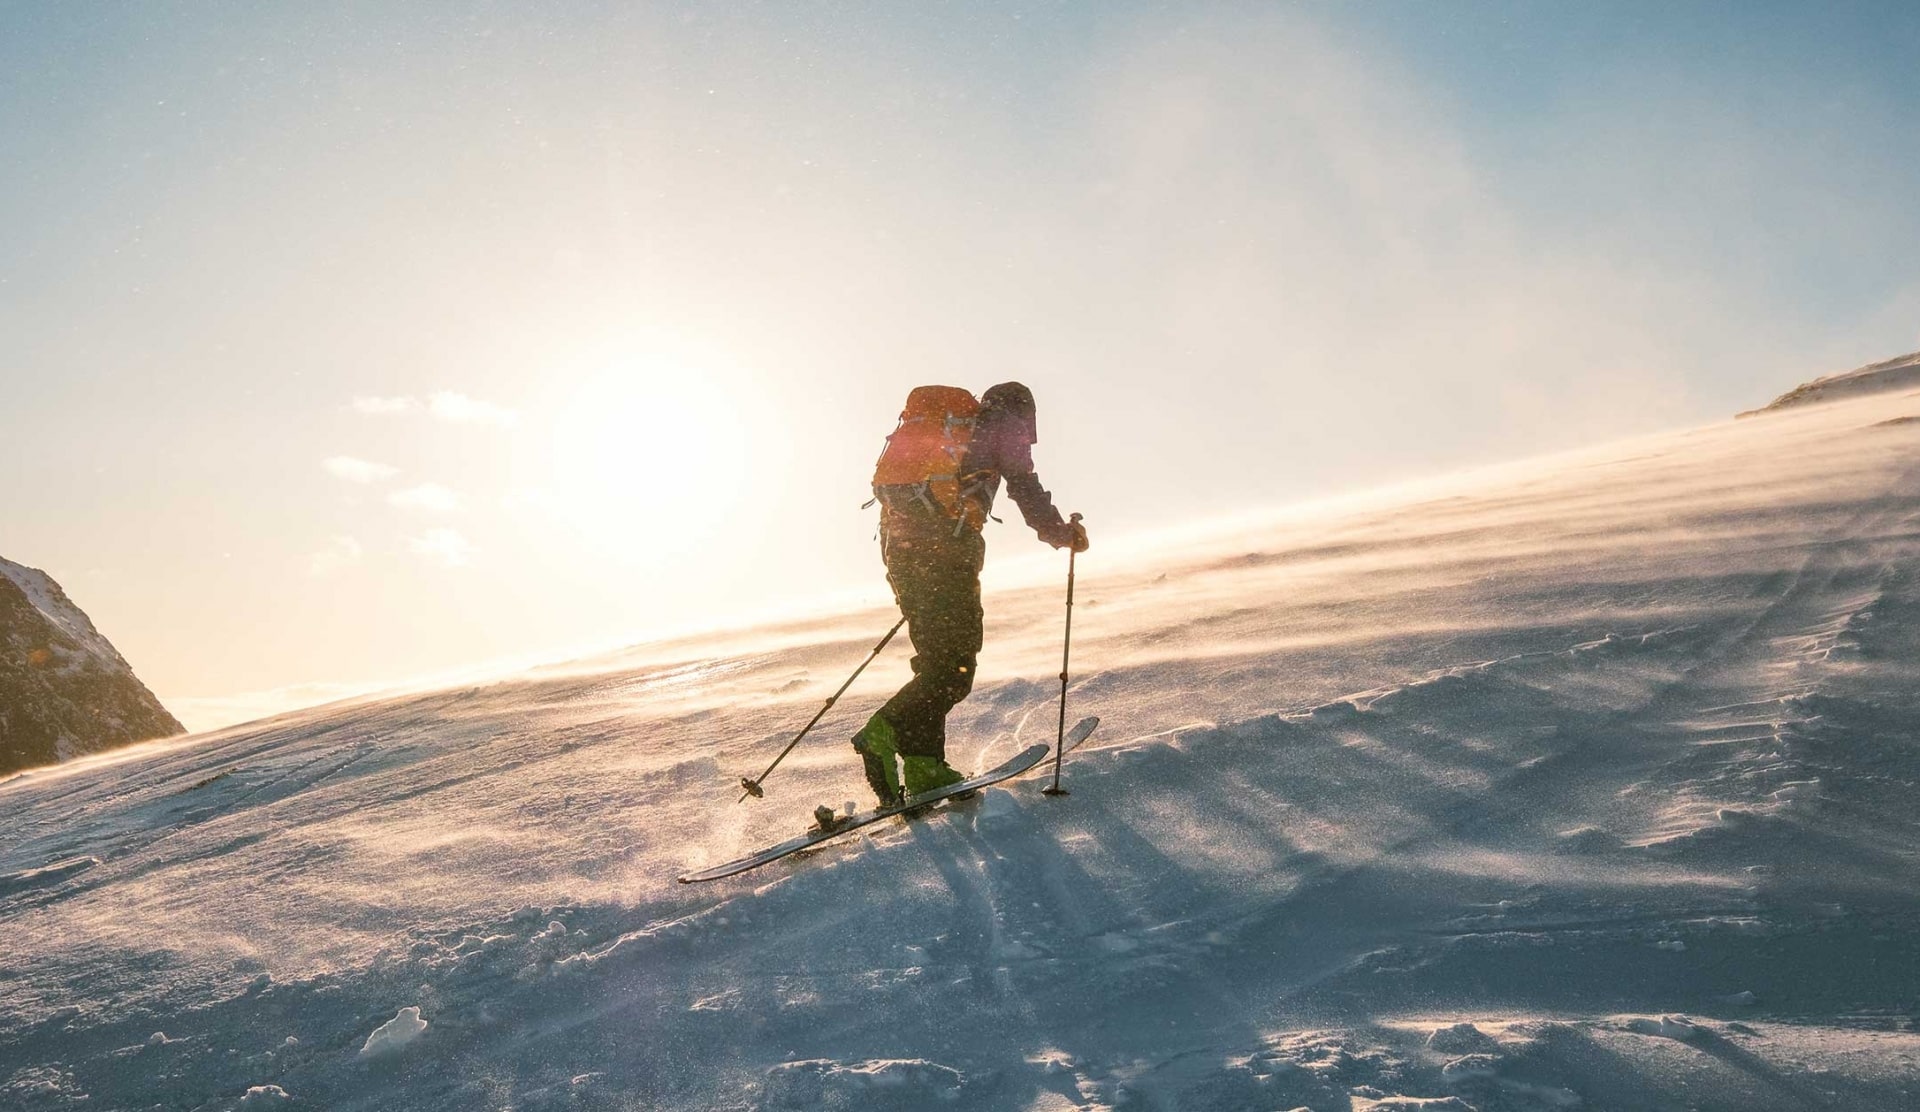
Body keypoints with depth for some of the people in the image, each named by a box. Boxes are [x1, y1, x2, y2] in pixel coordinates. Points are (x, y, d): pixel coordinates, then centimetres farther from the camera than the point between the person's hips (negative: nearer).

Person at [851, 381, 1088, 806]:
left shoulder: (932, 423, 31)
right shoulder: (1004, 423, 12)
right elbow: (1027, 492, 4)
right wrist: (1065, 534, 21)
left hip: (897, 540, 8)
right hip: (945, 545, -7)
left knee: (936, 659, 12)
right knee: (955, 665, -6)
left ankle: (923, 766, 6)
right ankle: (885, 733, -22)